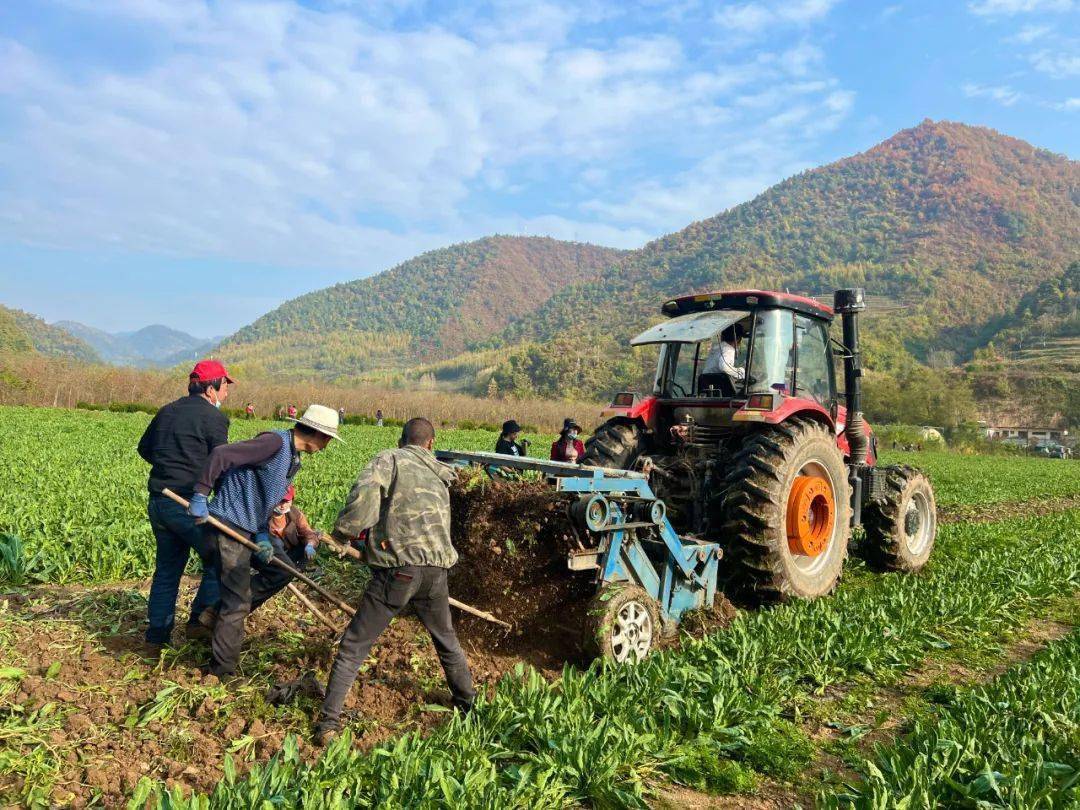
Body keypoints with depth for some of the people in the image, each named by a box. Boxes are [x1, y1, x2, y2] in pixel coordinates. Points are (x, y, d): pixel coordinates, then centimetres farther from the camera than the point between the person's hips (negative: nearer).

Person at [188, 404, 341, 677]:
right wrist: (200, 496, -24)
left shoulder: (293, 458, 10)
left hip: (252, 527, 10)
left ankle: (219, 609, 15)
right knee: (237, 602, -3)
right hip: (230, 524, -10)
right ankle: (223, 670, 10)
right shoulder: (275, 442, -21)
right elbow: (220, 455, -26)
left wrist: (263, 535, 2)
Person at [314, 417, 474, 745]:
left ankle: (329, 722, 9)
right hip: (436, 568, 5)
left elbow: (365, 490, -17)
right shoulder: (438, 475, 21)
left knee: (353, 646, 9)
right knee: (447, 641, 27)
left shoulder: (391, 459, 4)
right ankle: (468, 704, 40)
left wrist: (346, 530, -3)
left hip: (398, 568, -5)